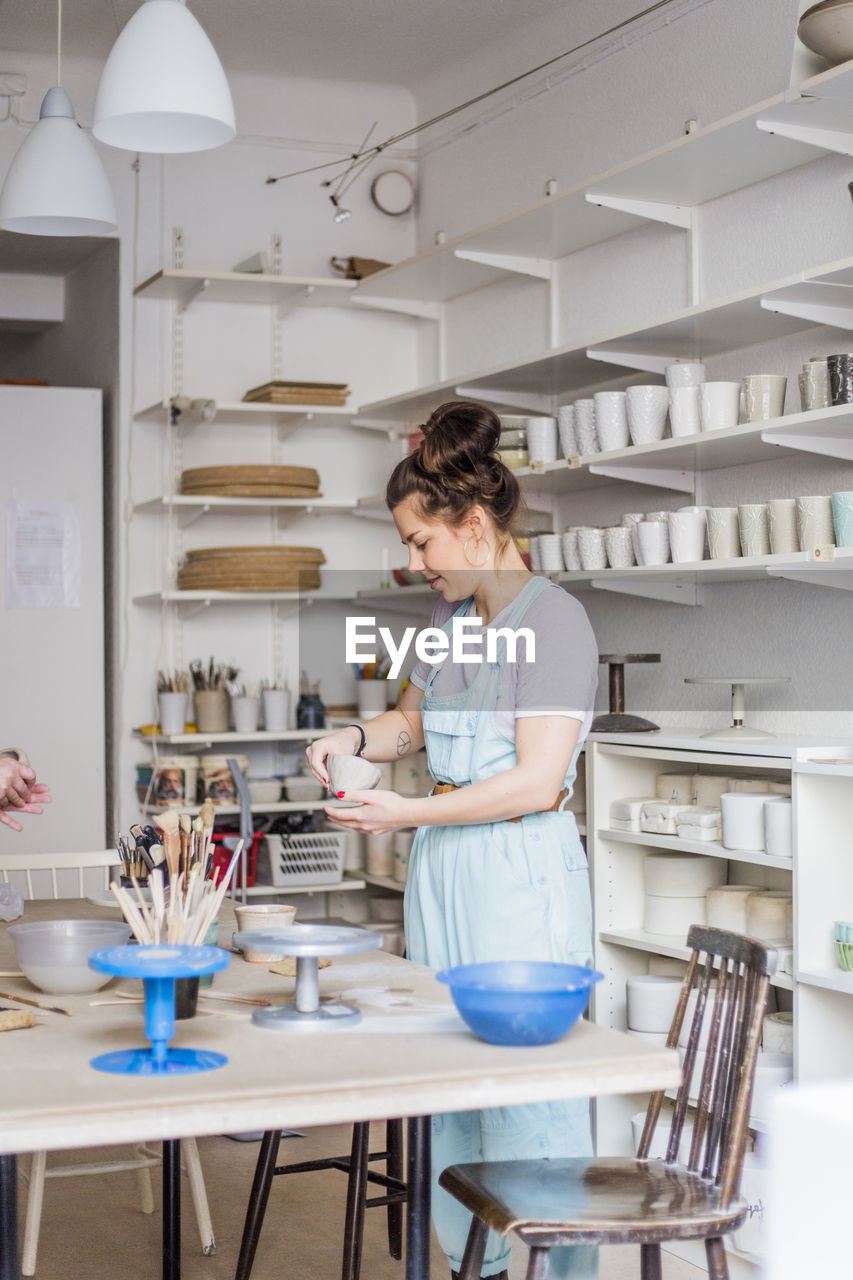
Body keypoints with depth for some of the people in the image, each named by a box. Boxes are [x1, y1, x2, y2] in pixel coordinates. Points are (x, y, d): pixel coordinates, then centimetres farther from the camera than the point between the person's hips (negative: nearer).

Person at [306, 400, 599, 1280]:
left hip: (521, 875, -8)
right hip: (441, 872, 8)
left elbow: (538, 782, -19)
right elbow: (414, 719, 28)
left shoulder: (552, 620, -13)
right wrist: (355, 737, 7)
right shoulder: (450, 616, 11)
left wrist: (411, 812, -17)